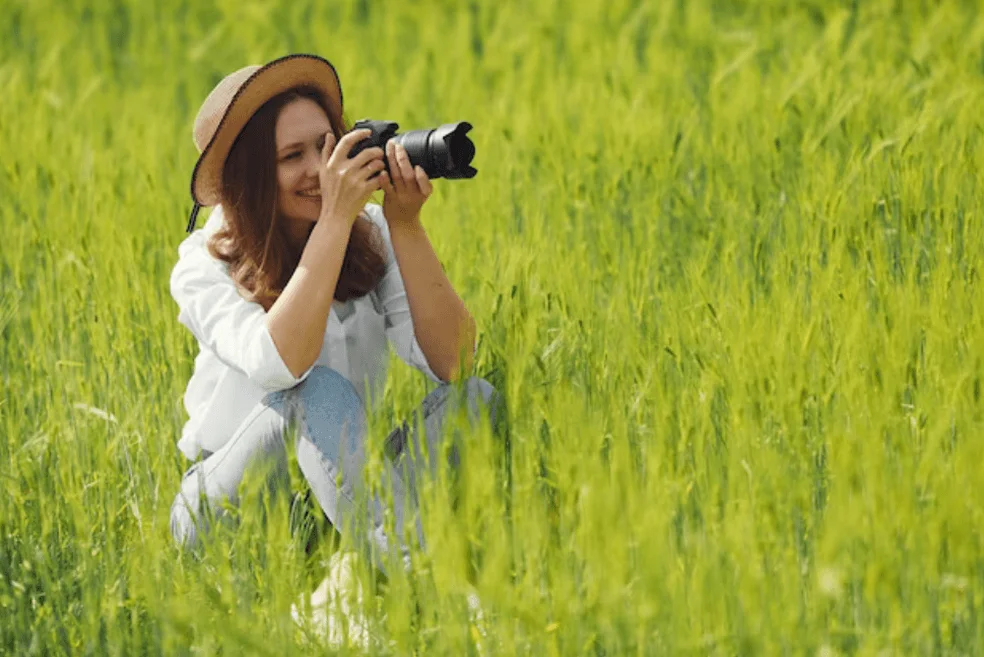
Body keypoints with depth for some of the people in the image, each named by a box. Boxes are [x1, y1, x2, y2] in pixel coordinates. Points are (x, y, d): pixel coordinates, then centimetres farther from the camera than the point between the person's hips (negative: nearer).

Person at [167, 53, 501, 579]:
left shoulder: (372, 238, -1)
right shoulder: (205, 267, -11)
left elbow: (451, 361, -14)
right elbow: (279, 364, -32)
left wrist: (405, 224, -20)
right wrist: (335, 219, -30)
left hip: (342, 489, 4)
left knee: (473, 398, -20)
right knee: (318, 394, -32)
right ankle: (403, 565, -49)